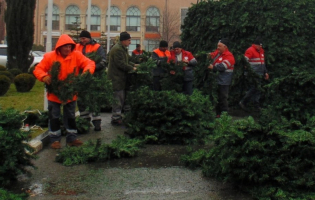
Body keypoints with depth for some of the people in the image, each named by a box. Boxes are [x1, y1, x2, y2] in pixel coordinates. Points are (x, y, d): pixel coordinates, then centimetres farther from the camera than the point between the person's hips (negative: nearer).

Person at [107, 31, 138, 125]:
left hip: (120, 76, 11)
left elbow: (126, 61, 22)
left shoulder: (123, 48, 17)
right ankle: (115, 118, 1)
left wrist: (134, 65, 8)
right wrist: (132, 68, -14)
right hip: (117, 77, -11)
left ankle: (117, 116, 24)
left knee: (121, 97, 15)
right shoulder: (117, 49, -18)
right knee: (118, 97, -6)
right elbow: (121, 64, -22)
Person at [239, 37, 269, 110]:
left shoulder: (261, 51, 18)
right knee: (254, 88, -13)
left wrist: (265, 72, 25)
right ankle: (243, 102, -4)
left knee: (258, 88, 9)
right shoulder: (250, 50, -9)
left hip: (259, 74, 8)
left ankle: (256, 104, 15)